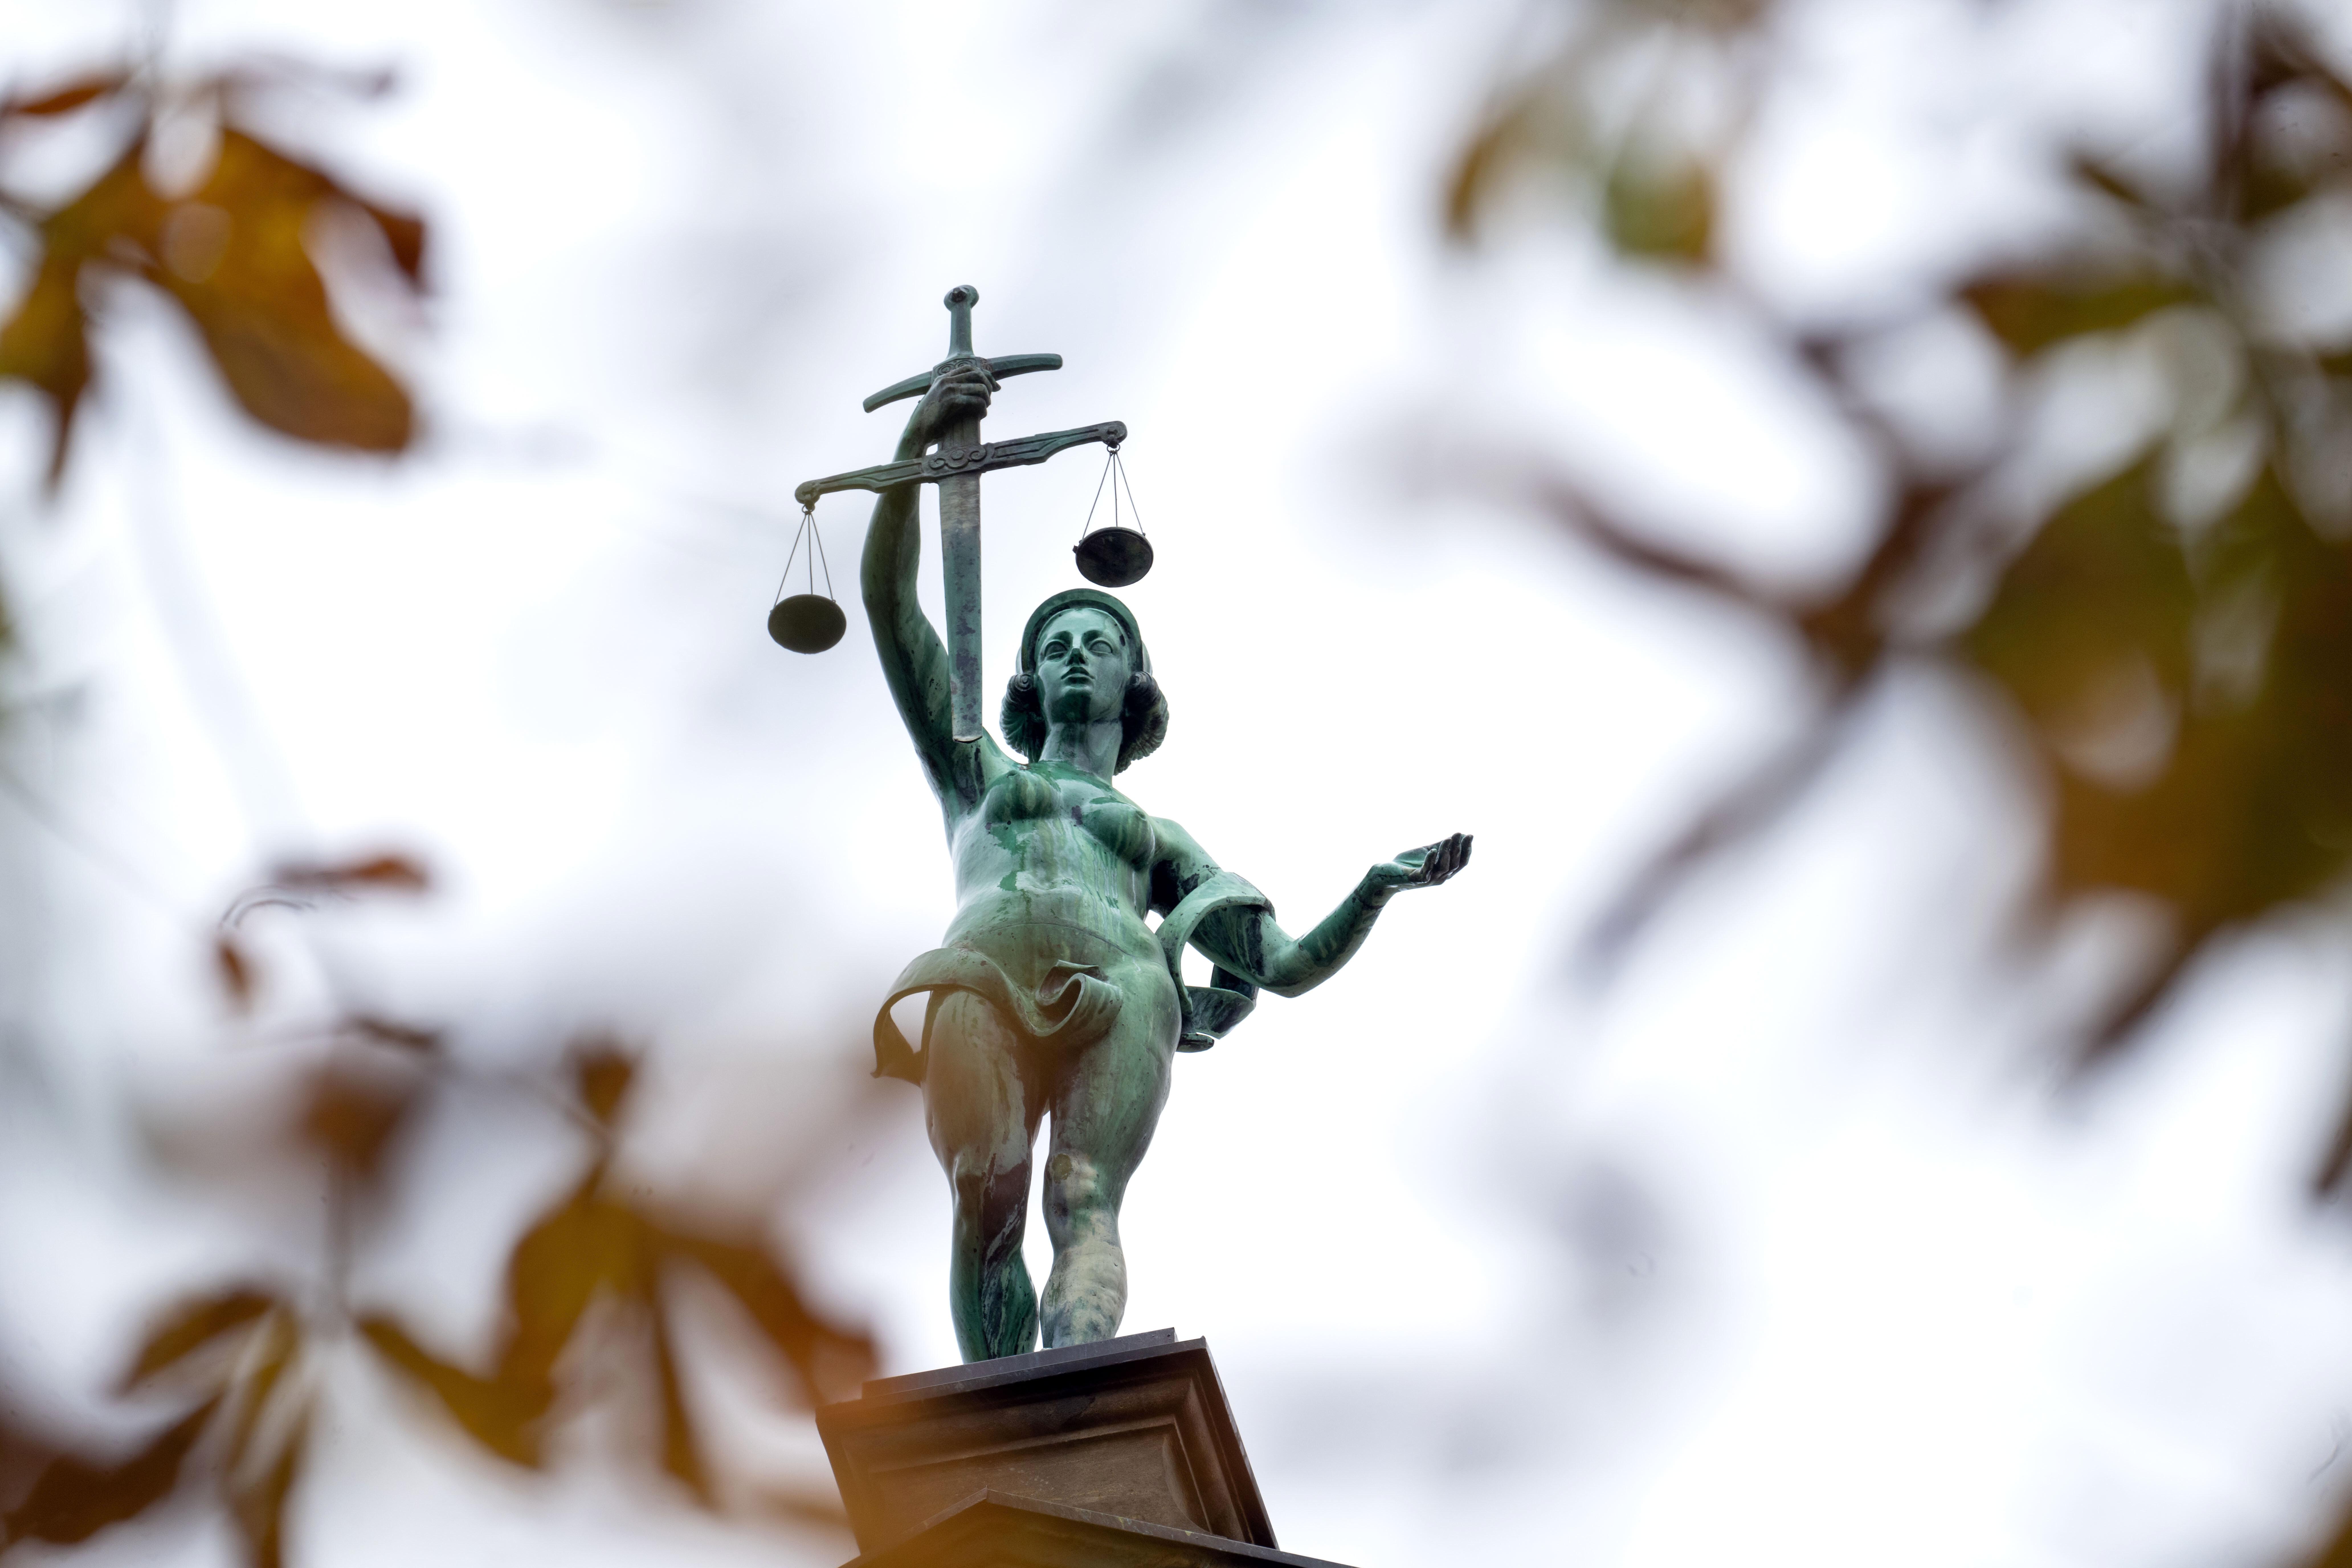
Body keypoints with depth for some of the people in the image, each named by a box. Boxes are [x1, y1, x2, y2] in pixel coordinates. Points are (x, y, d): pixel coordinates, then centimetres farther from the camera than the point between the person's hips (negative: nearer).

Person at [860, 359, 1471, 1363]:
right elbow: (889, 604, 29)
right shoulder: (981, 780, 39)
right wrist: (917, 449, 19)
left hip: (1116, 985, 0)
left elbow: (1291, 967, 33)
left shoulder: (1162, 838, 41)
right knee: (987, 1207, -27)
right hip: (983, 970, 0)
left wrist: (1382, 884, 18)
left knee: (1085, 1205, -28)